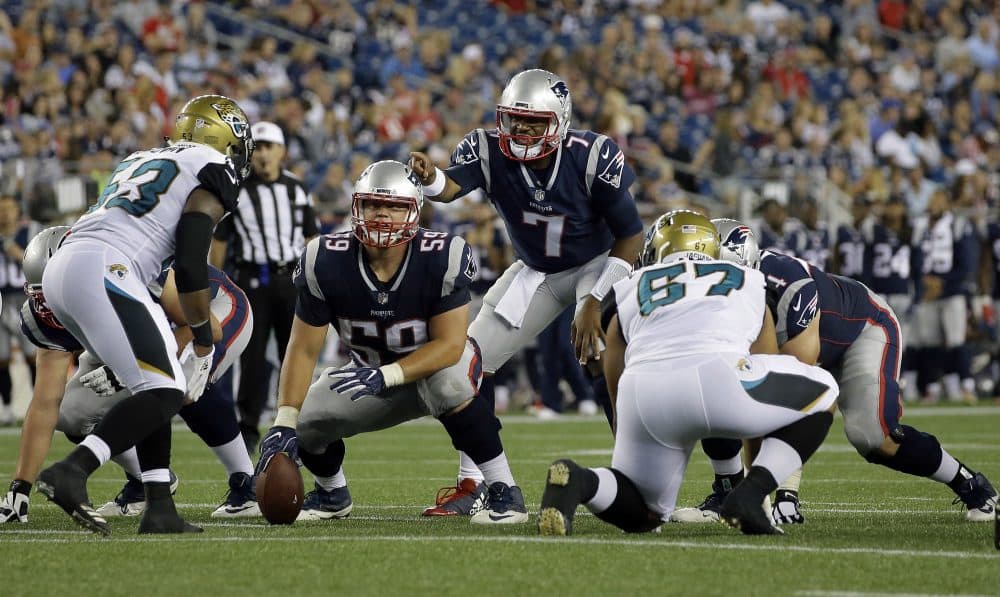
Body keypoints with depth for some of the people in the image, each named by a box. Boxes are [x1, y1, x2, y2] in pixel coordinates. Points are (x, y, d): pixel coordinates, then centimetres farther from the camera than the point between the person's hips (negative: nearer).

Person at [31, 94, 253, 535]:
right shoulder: (211, 174, 6)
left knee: (154, 387, 15)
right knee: (166, 391, -9)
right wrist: (203, 344, 8)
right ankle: (71, 472, -24)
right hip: (102, 271, -9)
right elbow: (190, 267, -2)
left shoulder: (141, 162, 30)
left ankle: (159, 509, 7)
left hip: (60, 269, 9)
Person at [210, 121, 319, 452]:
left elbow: (310, 239, 12)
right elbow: (219, 242, 3)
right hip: (252, 279, -2)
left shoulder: (297, 189, 9)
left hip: (291, 278, 2)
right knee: (252, 356, -2)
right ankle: (248, 427, 4)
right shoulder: (235, 190, 1)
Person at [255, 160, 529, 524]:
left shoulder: (440, 260, -26)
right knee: (305, 419, -16)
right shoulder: (327, 262, -19)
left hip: (435, 367, -4)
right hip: (373, 374, 4)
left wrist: (384, 377, -40)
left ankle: (503, 490, -23)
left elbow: (449, 344, -26)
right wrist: (284, 424, -26)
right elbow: (303, 350, -14)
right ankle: (333, 494, 20)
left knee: (447, 381, -38)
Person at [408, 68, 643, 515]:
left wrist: (594, 302, -23)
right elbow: (452, 188, -40)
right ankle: (472, 484, 8)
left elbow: (631, 236, -18)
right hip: (536, 273, 4)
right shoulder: (489, 151, -20)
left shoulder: (592, 157, -28)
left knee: (605, 364, -26)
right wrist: (429, 179, -65)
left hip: (598, 265, -4)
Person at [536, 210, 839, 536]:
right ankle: (749, 497, 5)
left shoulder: (629, 293, 33)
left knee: (642, 513, 25)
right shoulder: (749, 283, 33)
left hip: (643, 392, 2)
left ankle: (579, 480, -8)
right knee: (822, 395, 25)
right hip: (716, 375, -2)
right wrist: (760, 486, 46)